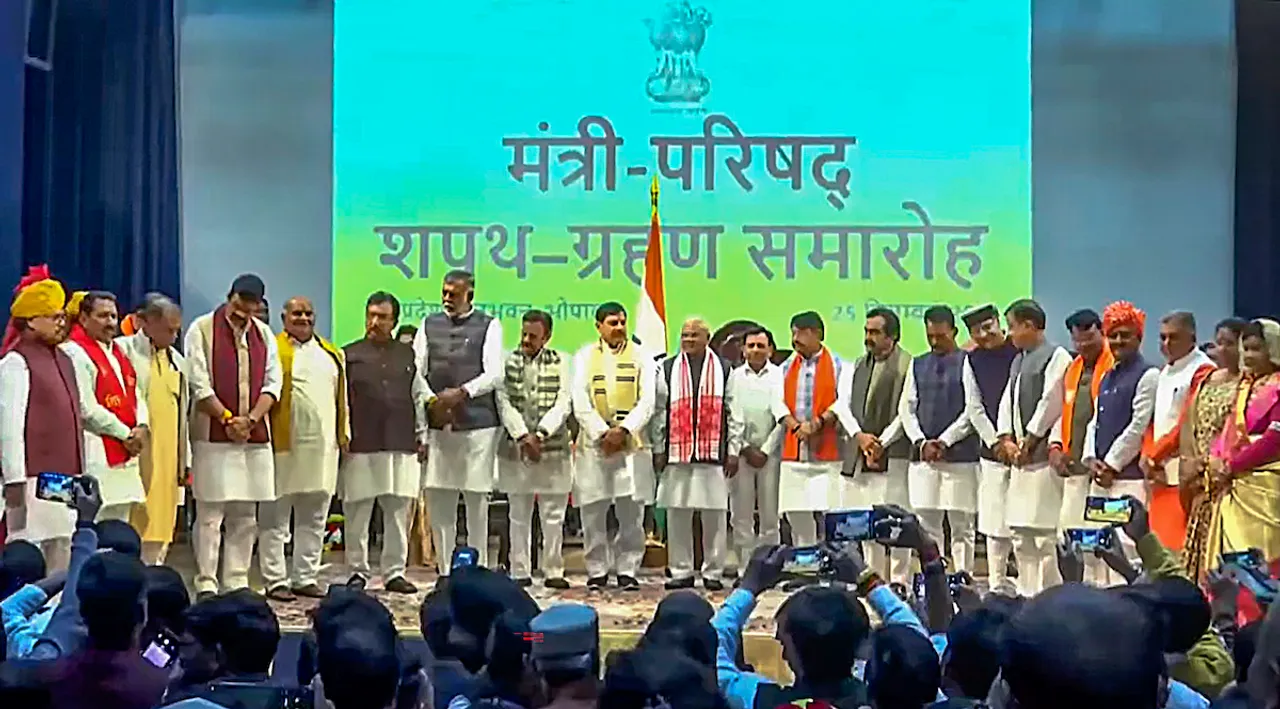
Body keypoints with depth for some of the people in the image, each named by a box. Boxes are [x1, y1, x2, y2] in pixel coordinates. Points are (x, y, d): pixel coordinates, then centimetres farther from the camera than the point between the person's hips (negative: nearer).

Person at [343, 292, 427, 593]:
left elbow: (419, 397, 15)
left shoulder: (408, 355, 13)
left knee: (398, 511, 4)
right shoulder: (350, 355, 5)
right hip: (361, 447, -2)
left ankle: (395, 572, 12)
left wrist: (422, 436, 11)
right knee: (358, 512, 2)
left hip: (401, 446, 2)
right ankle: (358, 571, 13)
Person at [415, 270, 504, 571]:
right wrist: (432, 400, -9)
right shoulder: (429, 325, 12)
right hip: (438, 423, 3)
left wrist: (462, 393, -18)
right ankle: (445, 569, 14)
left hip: (478, 423, -3)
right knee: (437, 495, 3)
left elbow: (494, 374, -5)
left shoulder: (489, 326, 3)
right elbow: (415, 370, 7)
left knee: (476, 496, 1)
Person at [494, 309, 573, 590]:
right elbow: (504, 402, -3)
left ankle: (553, 571, 11)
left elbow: (564, 403, -3)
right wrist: (522, 436, -14)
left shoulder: (560, 362, 6)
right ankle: (520, 572, 12)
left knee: (553, 516, 3)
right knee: (519, 515, 6)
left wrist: (539, 434, -14)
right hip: (516, 448, 0)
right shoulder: (508, 361, 5)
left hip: (553, 448, 0)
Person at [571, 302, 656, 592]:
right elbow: (580, 402, -1)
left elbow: (647, 401, -1)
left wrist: (624, 430, -13)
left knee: (631, 512, -1)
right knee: (593, 511, 2)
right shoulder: (584, 357, 8)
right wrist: (603, 433, -12)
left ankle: (627, 570, 9)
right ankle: (597, 571, 12)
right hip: (593, 443, 0)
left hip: (631, 443, 0)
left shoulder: (640, 357, 8)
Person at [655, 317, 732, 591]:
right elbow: (660, 410, 8)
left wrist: (732, 452, 1)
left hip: (713, 455, -1)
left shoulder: (724, 369, 7)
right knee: (677, 515, 3)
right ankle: (681, 571, 12)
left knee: (714, 516, 2)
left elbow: (733, 412, 6)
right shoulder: (667, 369, 9)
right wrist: (659, 450, 3)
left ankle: (713, 572, 12)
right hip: (677, 454, 1)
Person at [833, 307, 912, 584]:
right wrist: (859, 436, -7)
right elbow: (842, 403, 9)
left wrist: (881, 443, -11)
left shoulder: (907, 365, -5)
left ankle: (899, 583, 0)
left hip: (893, 457, -6)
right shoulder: (857, 366, 16)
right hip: (858, 457, 7)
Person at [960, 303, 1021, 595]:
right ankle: (999, 588, 15)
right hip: (992, 450, 3)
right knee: (995, 524, 6)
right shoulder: (973, 360, 7)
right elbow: (975, 409, 6)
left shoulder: (1021, 351, -5)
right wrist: (998, 443, -3)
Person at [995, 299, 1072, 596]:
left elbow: (1050, 403, -12)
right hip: (1021, 457, 9)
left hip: (1044, 455, -9)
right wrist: (1007, 439, 3)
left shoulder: (1056, 357, -7)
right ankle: (1027, 593, 18)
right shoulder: (1018, 361, 20)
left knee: (1045, 533, -10)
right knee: (1020, 532, 11)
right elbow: (1007, 402, 17)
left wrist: (1028, 443, -9)